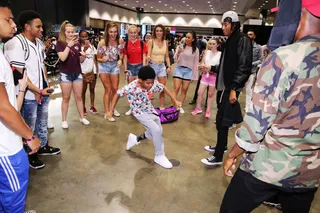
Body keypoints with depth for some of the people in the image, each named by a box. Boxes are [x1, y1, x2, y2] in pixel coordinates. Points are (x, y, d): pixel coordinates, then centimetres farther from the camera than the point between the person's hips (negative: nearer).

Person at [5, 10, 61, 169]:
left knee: (42, 122, 21)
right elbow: (18, 74, -21)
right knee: (29, 127, 10)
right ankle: (31, 155, 28)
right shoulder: (15, 44, -19)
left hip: (43, 91, 8)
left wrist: (46, 84, 6)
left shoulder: (39, 42, 6)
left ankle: (43, 146, 40)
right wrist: (37, 91, -17)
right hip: (29, 95, -7)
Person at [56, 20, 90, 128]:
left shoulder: (77, 44, 7)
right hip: (65, 74, -4)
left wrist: (83, 56, -10)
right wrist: (69, 45, -24)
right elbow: (62, 58, -20)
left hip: (77, 73, 4)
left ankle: (82, 118, 21)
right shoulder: (60, 43, -5)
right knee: (66, 98, 4)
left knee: (79, 97, 10)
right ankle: (64, 120, 16)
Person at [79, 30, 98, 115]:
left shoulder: (92, 46, 9)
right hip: (84, 72, -3)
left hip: (92, 71, 3)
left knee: (92, 89, 9)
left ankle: (92, 106, 17)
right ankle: (83, 107, 13)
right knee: (83, 90, 5)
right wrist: (84, 49, -20)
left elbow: (95, 59, 10)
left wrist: (96, 70, 2)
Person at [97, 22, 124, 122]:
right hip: (104, 66, -3)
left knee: (115, 89, 10)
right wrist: (103, 59, -34)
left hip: (115, 65, 4)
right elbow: (98, 58, -12)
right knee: (108, 89, -3)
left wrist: (120, 60, -14)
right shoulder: (102, 42, -23)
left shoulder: (120, 41, -14)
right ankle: (107, 113, 7)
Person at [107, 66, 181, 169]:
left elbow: (164, 88, -2)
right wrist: (111, 110, -14)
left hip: (150, 110, 6)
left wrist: (175, 100, 0)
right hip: (140, 113, -6)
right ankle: (159, 156, 1)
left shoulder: (154, 83, -20)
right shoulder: (131, 87, -31)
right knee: (156, 130, -19)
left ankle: (135, 139, 34)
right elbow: (118, 94, -17)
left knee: (157, 132, 12)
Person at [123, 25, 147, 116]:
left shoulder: (141, 43, -3)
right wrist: (125, 70, -2)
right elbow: (125, 57, 3)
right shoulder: (126, 44, 2)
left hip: (139, 66, -2)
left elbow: (144, 56, -2)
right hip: (130, 66, 2)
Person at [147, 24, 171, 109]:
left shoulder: (165, 42, 6)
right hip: (152, 65, -4)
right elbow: (148, 55, -15)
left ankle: (162, 107, 18)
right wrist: (148, 58, -38)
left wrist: (169, 66, 2)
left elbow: (167, 56, 10)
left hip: (162, 66, 5)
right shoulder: (151, 41, -8)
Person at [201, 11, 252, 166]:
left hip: (231, 87, -9)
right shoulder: (229, 41, 16)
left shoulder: (242, 39, -9)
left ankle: (218, 157, 4)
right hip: (223, 86, 9)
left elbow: (244, 67, -18)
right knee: (221, 120, 17)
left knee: (222, 121, -6)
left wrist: (234, 88, -23)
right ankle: (222, 146, 34)